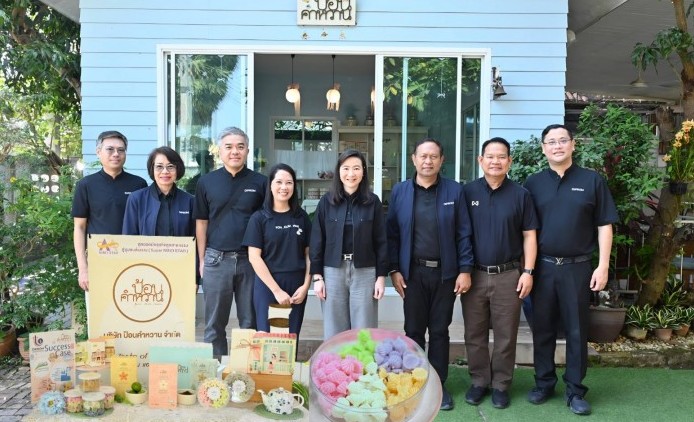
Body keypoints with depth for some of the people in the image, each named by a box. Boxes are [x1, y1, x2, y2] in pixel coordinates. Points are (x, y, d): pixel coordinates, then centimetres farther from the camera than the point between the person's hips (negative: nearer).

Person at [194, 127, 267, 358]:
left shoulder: (260, 182, 2)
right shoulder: (206, 182, 4)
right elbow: (201, 223, 7)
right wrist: (202, 260, 3)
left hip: (251, 259, 0)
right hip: (216, 260, 1)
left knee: (250, 322, 9)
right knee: (214, 323, 10)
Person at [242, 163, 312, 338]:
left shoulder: (302, 217, 7)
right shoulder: (259, 218, -1)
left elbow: (309, 254, 8)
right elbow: (254, 257, -6)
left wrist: (306, 285, -4)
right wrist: (276, 290, -11)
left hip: (297, 288, 3)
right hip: (267, 286, -2)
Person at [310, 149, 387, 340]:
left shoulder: (373, 202, 0)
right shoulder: (326, 201, 1)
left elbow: (380, 241, 2)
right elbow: (317, 241, 3)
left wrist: (381, 276, -2)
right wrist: (317, 276, -1)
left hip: (364, 272, -1)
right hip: (333, 271, 1)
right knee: (334, 332, 7)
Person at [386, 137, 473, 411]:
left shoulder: (455, 191, 0)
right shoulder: (399, 192, 2)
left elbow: (464, 234, -1)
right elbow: (392, 234, 2)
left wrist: (465, 270, -5)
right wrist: (394, 270, -3)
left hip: (445, 273, 0)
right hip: (413, 272, 1)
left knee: (439, 331, 10)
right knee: (414, 330, 9)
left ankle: (438, 385, 24)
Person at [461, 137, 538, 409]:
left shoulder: (520, 195, 1)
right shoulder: (467, 192, 1)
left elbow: (529, 236, 3)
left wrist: (528, 271, -4)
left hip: (508, 275, -1)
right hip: (474, 274, 1)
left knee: (505, 335, 8)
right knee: (474, 333, 10)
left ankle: (501, 385, 22)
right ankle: (479, 381, 25)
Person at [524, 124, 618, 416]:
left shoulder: (592, 181, 0)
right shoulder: (533, 183, 5)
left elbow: (604, 226, 0)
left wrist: (603, 266, -6)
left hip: (578, 267, -1)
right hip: (543, 266, 2)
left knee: (576, 330, 7)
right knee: (542, 328, 10)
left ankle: (575, 390, 20)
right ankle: (544, 383, 25)